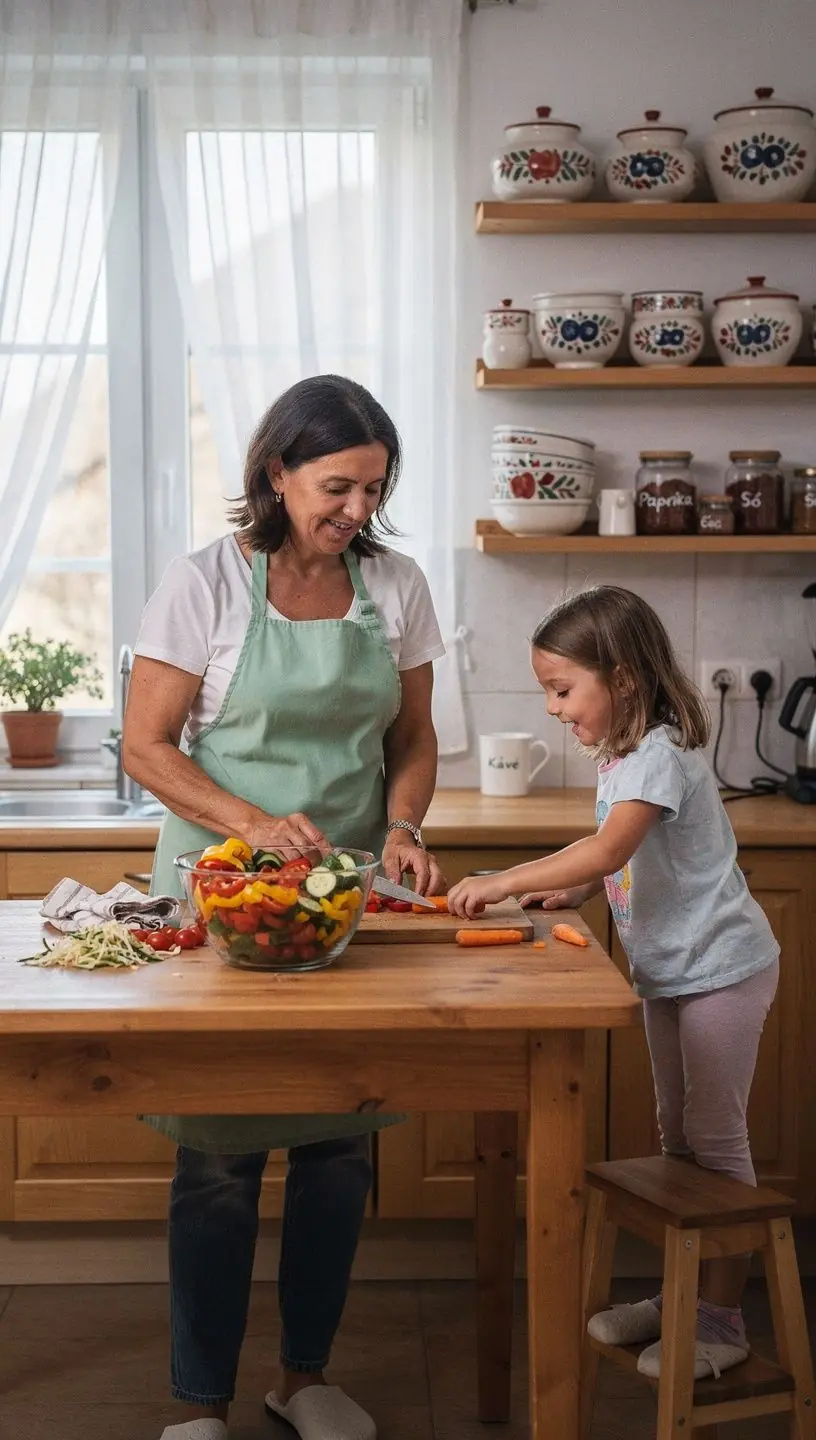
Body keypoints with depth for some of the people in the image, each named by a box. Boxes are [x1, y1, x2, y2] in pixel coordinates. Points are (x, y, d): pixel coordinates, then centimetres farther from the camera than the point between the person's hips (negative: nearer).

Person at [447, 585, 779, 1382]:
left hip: (719, 968, -10)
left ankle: (722, 1320, 11)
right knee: (677, 1133, 16)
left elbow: (607, 850, -35)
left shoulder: (660, 755, -23)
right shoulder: (622, 756, 6)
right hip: (669, 969, 10)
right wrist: (572, 891, -1)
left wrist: (504, 883, -32)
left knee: (715, 1137, -1)